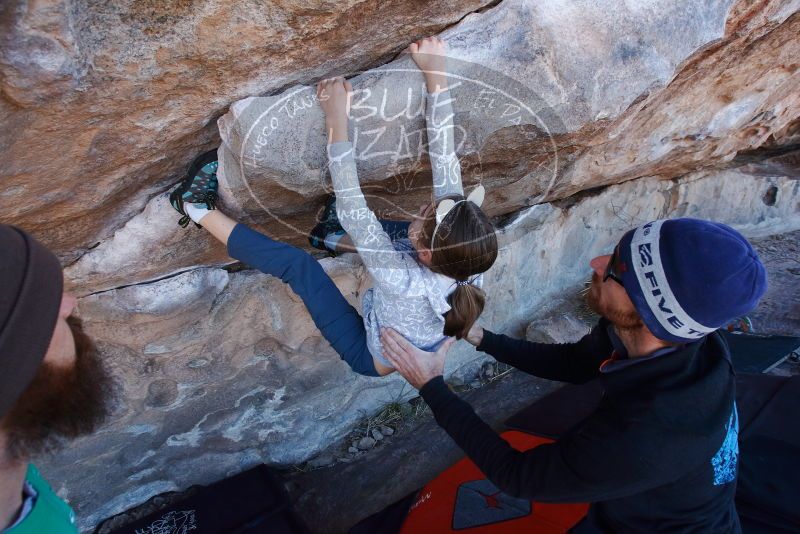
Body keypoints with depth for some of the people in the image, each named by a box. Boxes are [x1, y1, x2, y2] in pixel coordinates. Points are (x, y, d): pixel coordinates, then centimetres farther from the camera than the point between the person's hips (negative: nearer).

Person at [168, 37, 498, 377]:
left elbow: (351, 210, -40)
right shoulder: (464, 260, -29)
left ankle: (201, 211, 5)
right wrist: (435, 71, -28)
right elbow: (445, 159, -29)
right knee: (402, 230, 7)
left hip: (372, 359, -5)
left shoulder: (405, 282, -44)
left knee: (296, 264, -13)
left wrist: (337, 118, -38)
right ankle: (339, 240, 26)